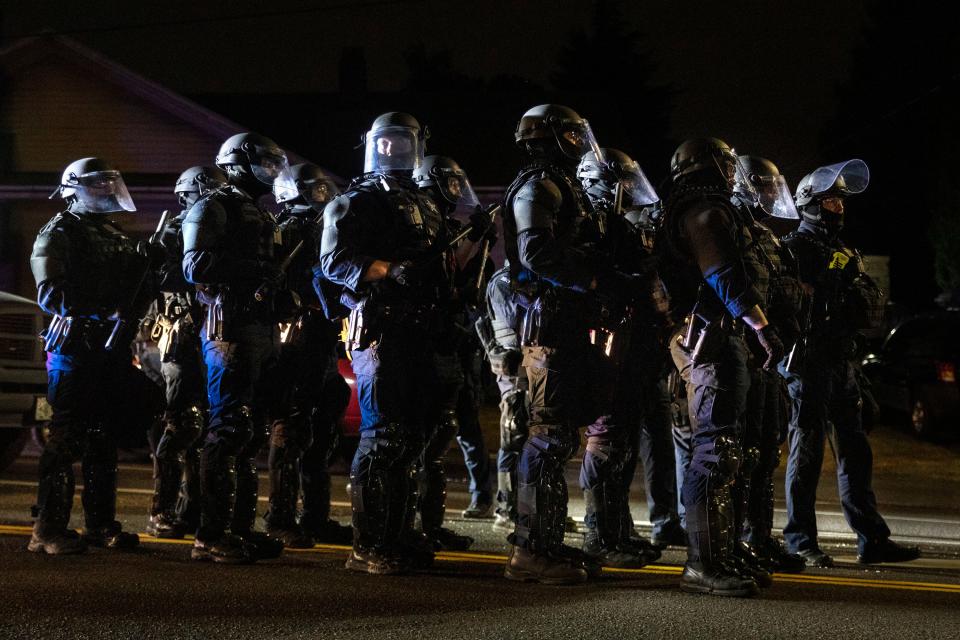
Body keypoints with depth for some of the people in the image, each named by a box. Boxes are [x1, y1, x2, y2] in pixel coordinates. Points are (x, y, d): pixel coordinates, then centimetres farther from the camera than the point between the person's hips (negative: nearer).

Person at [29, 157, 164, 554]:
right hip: (74, 350, -7)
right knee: (66, 439, -7)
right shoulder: (58, 235, -4)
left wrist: (143, 265, 4)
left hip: (111, 350, 8)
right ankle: (48, 530, -4)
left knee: (104, 439, 11)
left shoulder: (114, 236, 20)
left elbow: (140, 296, 23)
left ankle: (100, 524, 18)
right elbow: (50, 295, -16)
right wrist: (102, 306, -23)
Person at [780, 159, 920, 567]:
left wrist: (861, 295, -5)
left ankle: (872, 540, 9)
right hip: (807, 362, -7)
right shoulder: (794, 248, -1)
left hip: (842, 363, 7)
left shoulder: (847, 254, 22)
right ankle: (800, 541, 1)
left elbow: (872, 305, 16)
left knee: (855, 453, 7)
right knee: (806, 452, -4)